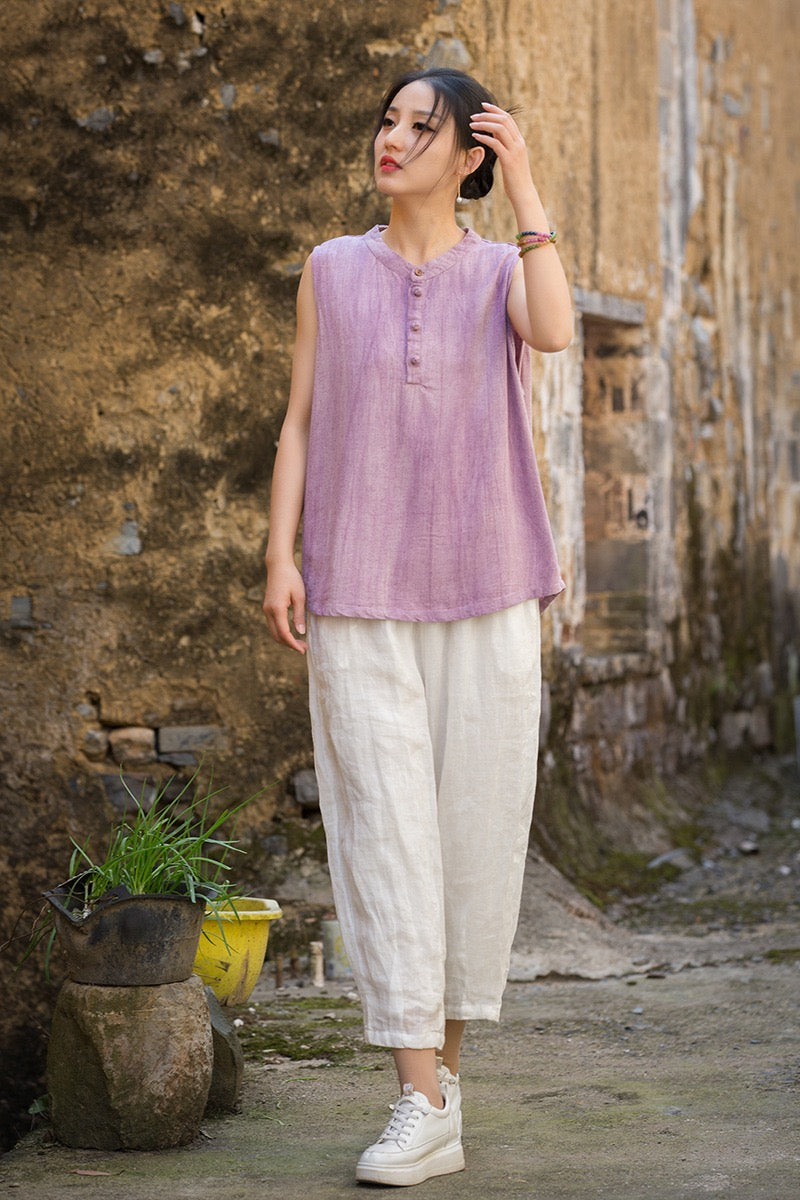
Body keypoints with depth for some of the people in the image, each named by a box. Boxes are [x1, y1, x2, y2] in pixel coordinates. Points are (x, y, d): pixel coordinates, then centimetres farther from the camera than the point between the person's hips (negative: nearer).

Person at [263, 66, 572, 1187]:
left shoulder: (502, 269, 6)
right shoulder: (332, 270, 9)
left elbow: (555, 332, -17)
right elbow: (299, 422, 8)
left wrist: (526, 189, -13)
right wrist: (282, 557, -3)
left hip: (485, 588, 0)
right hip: (361, 593, 0)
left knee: (476, 818, 3)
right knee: (387, 824, -7)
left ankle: (445, 1049, 22)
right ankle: (424, 1105, -8)